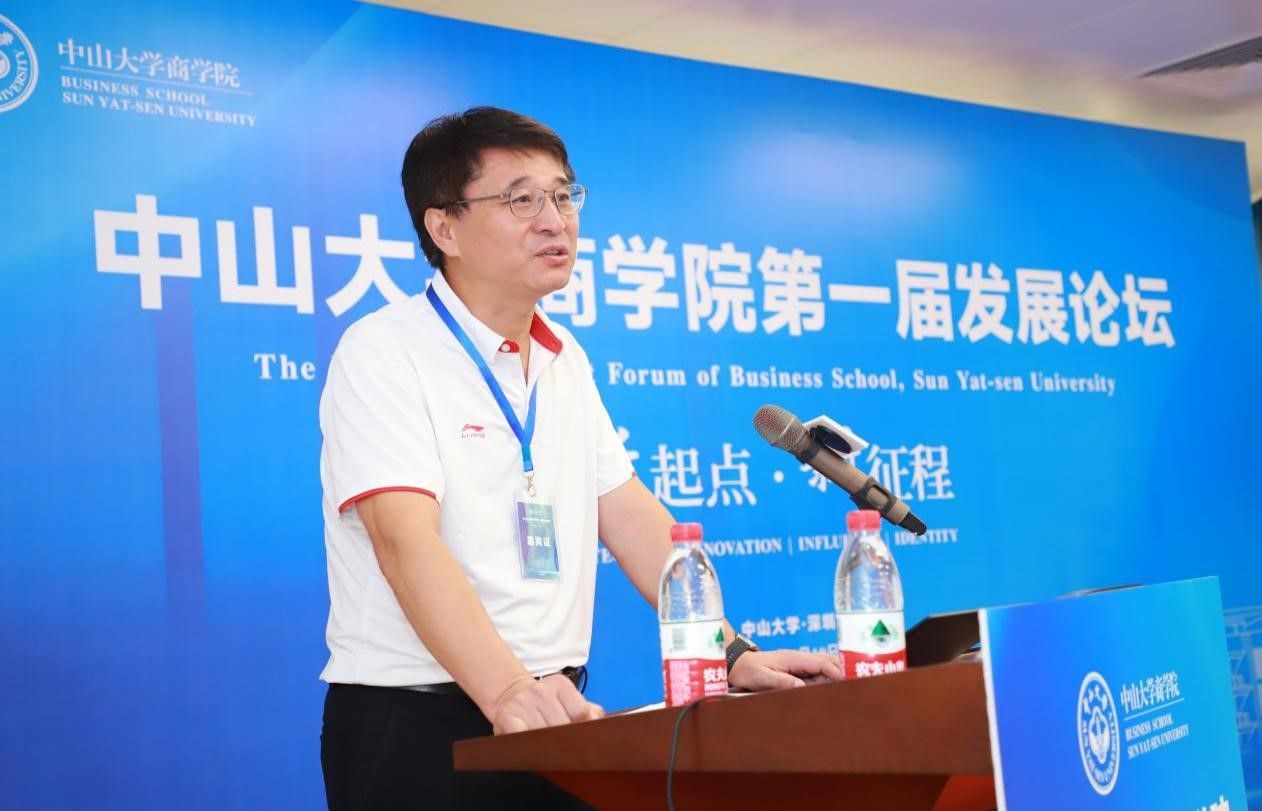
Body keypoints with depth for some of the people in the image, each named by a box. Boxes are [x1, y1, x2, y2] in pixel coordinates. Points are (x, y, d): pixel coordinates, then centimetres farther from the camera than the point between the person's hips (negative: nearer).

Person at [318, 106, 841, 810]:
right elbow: (406, 541, -24)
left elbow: (630, 516, 9)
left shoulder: (567, 362, 10)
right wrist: (508, 691, -37)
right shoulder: (382, 355, -12)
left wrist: (733, 652, 0)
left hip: (553, 719, 6)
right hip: (416, 724, -6)